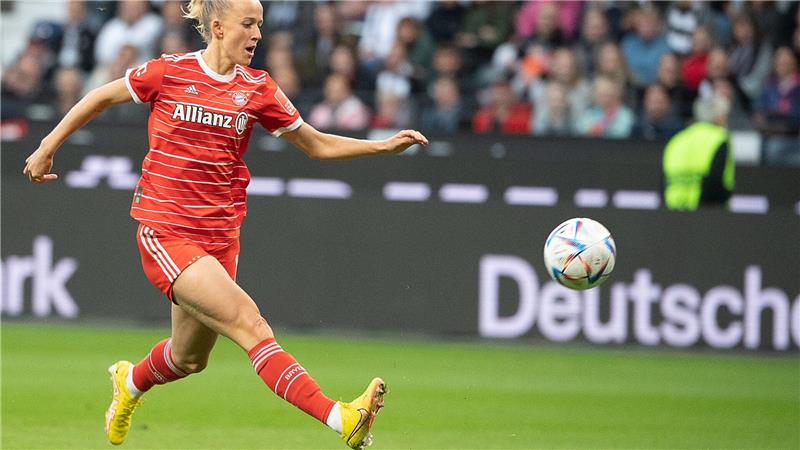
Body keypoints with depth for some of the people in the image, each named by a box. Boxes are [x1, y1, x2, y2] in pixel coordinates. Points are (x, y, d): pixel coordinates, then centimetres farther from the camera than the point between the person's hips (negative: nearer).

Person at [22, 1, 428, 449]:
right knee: (250, 323, -21)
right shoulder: (169, 72, -5)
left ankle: (131, 382, 50)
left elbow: (316, 144, 12)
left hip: (220, 236, 5)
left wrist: (384, 145, 1)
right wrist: (48, 148, 13)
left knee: (190, 358, 15)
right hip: (165, 233, -5)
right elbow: (102, 98, 10)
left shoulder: (258, 89, 4)